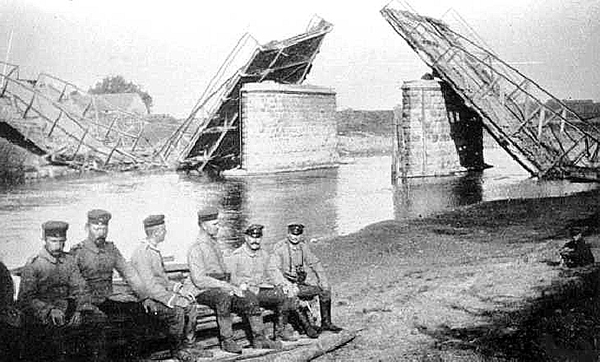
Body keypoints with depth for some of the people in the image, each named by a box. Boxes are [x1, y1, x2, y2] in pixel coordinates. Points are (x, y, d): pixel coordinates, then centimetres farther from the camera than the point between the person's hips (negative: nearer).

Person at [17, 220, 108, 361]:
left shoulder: (69, 260, 10)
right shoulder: (33, 265, -4)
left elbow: (79, 289, 8)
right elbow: (25, 299, -9)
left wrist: (79, 309, -11)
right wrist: (50, 310, -23)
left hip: (67, 309, 5)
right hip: (41, 315, -4)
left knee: (98, 318, -16)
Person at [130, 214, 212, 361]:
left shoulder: (154, 250, 12)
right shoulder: (141, 254, -19)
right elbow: (150, 286, -25)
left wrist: (178, 287, 7)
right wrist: (174, 300, -27)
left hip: (161, 295, 10)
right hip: (147, 300, -10)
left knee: (190, 304, -5)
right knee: (177, 311, -29)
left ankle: (188, 346, 3)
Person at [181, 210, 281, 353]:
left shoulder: (213, 244, 16)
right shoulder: (196, 249, -12)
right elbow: (199, 280, -20)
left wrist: (231, 287, 3)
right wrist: (227, 286, -23)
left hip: (221, 289, 8)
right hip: (202, 292, -8)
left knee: (251, 300, -8)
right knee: (223, 297, -37)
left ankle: (258, 338, 0)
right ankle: (226, 340, -27)